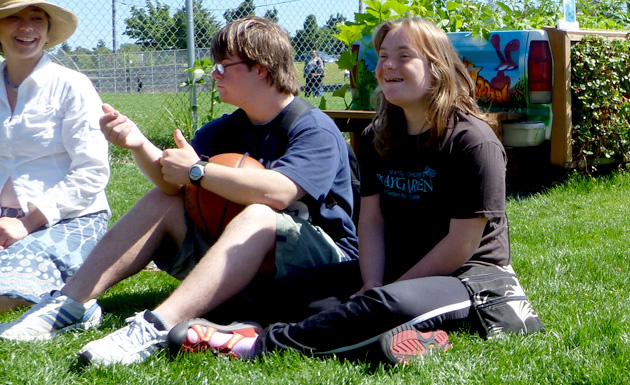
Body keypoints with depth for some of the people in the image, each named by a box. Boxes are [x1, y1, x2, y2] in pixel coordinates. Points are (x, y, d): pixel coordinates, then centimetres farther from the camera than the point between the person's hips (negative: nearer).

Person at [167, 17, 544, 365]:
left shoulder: (474, 142, -13)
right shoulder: (378, 138, 10)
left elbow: (462, 243, -15)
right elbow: (371, 219, 3)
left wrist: (384, 293, -15)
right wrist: (372, 287, -16)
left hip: (475, 276, -7)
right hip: (398, 274, 7)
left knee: (390, 304, -37)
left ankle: (257, 344, -35)